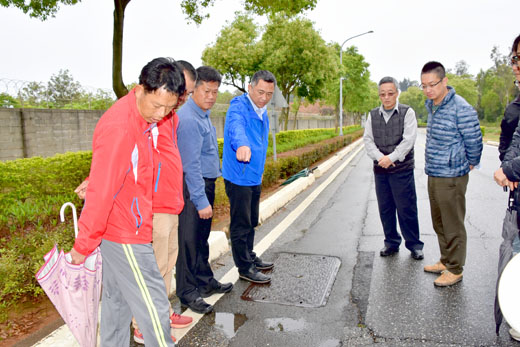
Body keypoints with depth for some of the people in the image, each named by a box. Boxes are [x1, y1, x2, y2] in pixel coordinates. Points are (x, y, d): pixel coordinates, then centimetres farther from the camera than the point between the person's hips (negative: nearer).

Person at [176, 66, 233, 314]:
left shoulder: (203, 115, 12)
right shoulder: (189, 119, -19)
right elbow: (191, 164, -24)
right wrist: (201, 201, -24)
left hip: (206, 183, 10)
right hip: (193, 187, -10)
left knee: (201, 238, 19)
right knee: (189, 241, 0)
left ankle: (205, 282, 32)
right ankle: (187, 293, 12)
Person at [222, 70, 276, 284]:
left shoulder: (262, 112, 11)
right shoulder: (238, 107, -17)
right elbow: (236, 127, -40)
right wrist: (242, 145, -62)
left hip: (255, 177, 9)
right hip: (239, 178, -9)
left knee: (251, 223, 21)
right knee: (241, 225, 2)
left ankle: (250, 258, 38)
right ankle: (245, 268, 15)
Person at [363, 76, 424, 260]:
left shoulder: (407, 112, -1)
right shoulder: (373, 115, 10)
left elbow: (408, 140, -9)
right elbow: (367, 139, 3)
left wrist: (391, 158, -15)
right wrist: (379, 157, -12)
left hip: (402, 169, -4)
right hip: (380, 170, 4)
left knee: (406, 209, 1)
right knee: (385, 209, 10)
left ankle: (414, 245, 16)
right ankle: (391, 243, 24)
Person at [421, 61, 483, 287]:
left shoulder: (461, 109, -18)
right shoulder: (431, 105, 9)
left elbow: (474, 141, -11)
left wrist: (471, 164, 3)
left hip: (452, 177, -9)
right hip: (433, 175, 9)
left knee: (453, 225, 3)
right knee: (439, 223, 19)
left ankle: (455, 269, 17)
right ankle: (445, 261, 34)